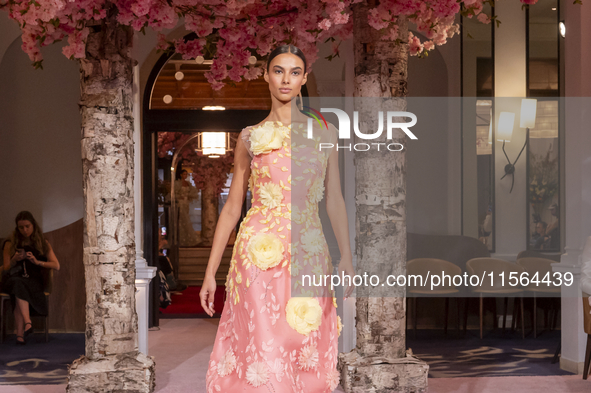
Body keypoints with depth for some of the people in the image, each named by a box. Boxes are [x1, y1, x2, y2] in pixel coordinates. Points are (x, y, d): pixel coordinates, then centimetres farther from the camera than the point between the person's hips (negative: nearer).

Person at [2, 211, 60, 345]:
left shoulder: (43, 244, 12)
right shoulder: (10, 244, 11)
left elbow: (56, 266, 4)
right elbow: (5, 269, 9)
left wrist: (37, 262, -10)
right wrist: (14, 260, -12)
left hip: (34, 280, 0)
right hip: (13, 278, 0)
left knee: (19, 292, -36)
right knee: (19, 285, -38)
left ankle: (20, 333, -44)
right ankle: (28, 323, -53)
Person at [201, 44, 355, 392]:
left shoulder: (325, 132, 8)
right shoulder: (251, 137, 5)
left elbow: (335, 199, 10)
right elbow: (232, 207, 6)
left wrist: (347, 258, 4)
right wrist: (210, 272, 4)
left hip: (310, 252, 2)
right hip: (261, 250, -1)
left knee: (308, 348, 4)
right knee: (262, 348, -3)